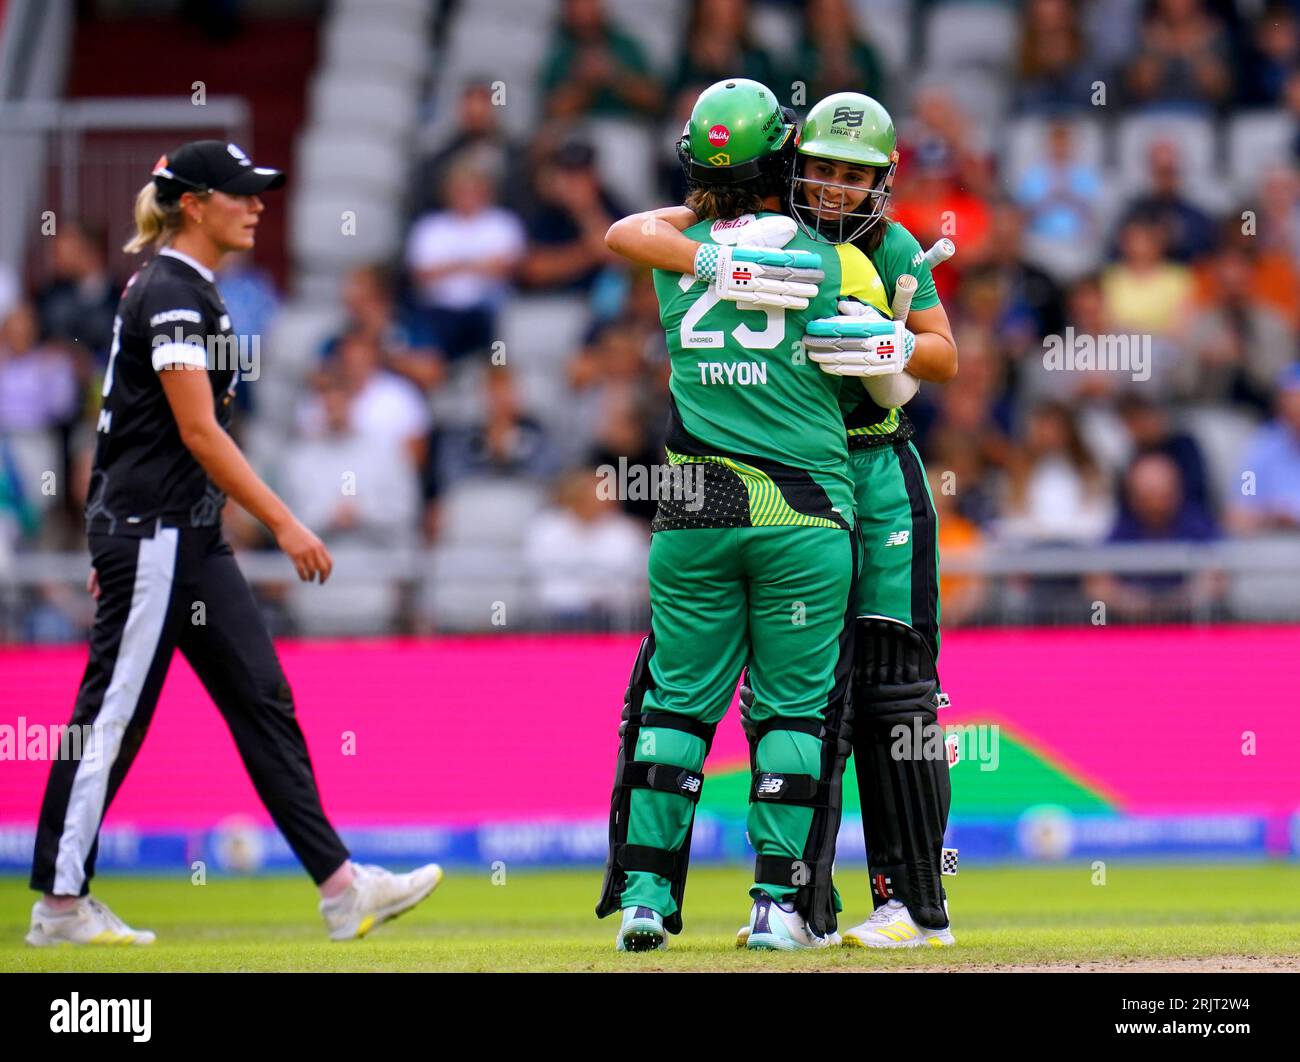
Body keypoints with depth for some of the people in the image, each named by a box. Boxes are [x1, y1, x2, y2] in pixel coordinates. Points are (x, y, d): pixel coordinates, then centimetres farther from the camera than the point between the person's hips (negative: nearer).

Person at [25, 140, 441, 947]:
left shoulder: (189, 289, 16)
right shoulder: (171, 293, -15)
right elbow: (198, 432, -21)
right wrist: (285, 524, -22)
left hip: (191, 534, 10)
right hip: (152, 530, -10)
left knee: (263, 701, 5)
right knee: (114, 714, -4)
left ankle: (341, 888, 2)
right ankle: (59, 904, 4)